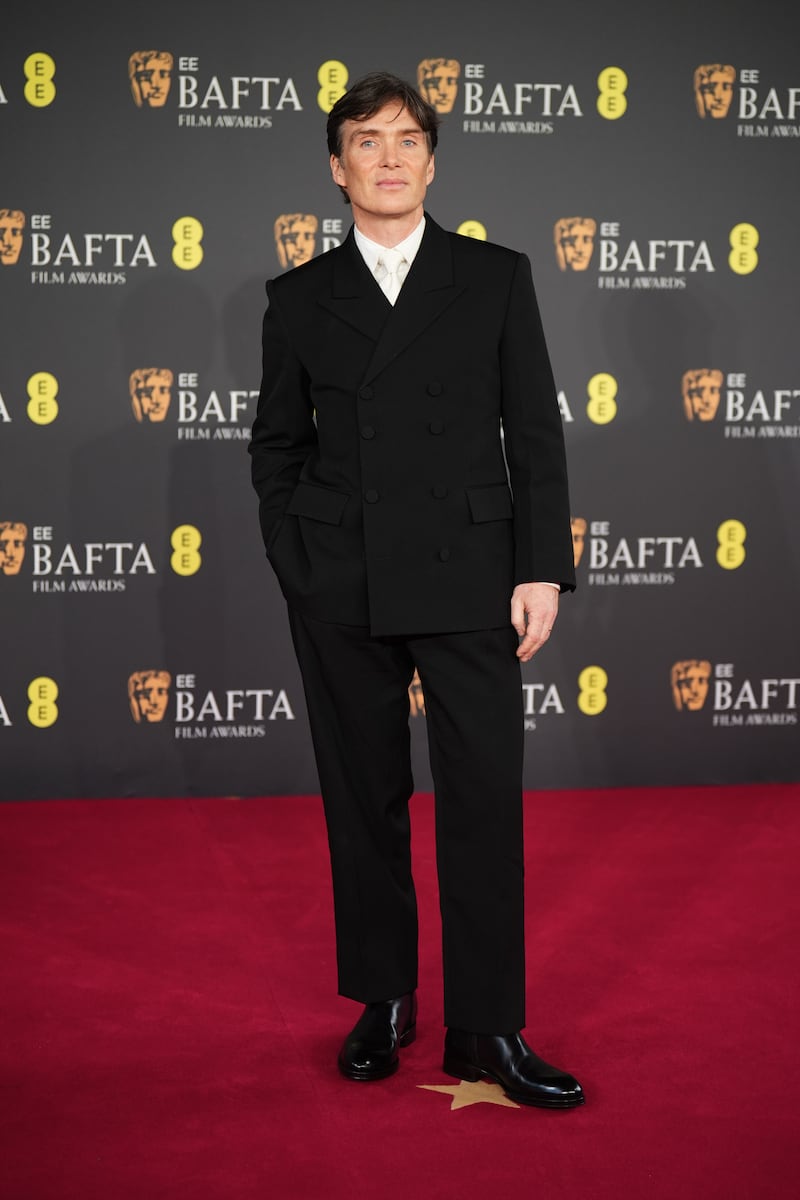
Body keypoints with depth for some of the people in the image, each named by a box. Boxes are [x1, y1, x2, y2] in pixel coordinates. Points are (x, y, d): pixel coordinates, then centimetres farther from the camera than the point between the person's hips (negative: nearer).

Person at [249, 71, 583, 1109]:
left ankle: (486, 1030, 9)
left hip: (468, 583, -1)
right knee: (363, 801, 9)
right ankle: (382, 1002, 24)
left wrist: (542, 569, -4)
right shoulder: (299, 297, 9)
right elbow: (277, 445, 13)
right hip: (339, 595, 1)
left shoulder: (497, 278, 6)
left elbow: (536, 435, 3)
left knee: (485, 803, -2)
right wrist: (297, 565, 3)